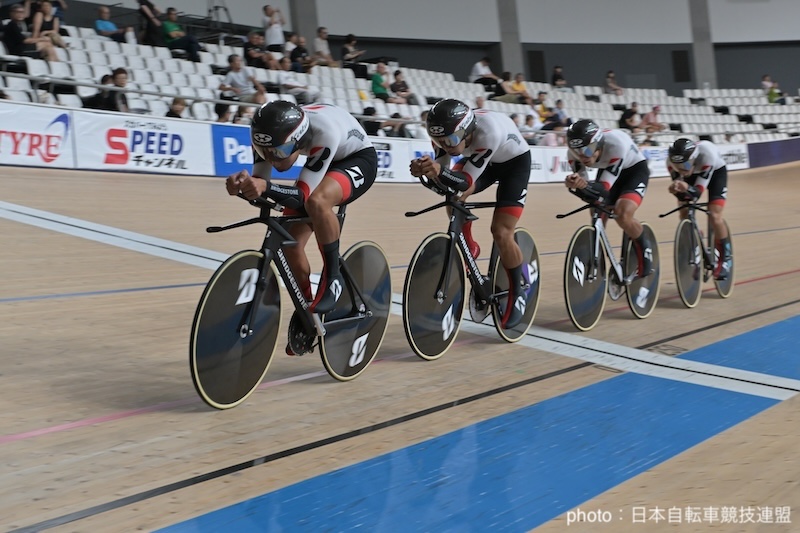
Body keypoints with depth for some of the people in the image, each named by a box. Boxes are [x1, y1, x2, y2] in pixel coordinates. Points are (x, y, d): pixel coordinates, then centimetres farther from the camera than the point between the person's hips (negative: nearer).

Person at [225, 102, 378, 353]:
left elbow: (302, 196, -40)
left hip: (358, 159, -6)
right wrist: (244, 183, -46)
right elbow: (259, 182, -23)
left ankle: (333, 275, -17)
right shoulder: (271, 134, -25)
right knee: (290, 242, -6)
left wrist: (265, 187, -58)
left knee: (317, 201, -38)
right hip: (323, 163, 6)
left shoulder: (324, 131, -41)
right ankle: (306, 310, 15)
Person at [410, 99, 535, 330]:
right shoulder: (447, 132, -27)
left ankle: (521, 287, 7)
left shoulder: (489, 130, -42)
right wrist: (425, 170, -46)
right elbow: (441, 177, -24)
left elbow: (467, 181, -39)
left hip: (515, 161, -6)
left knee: (500, 232, -16)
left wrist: (439, 171, -57)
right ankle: (469, 249, 6)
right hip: (481, 159, 6)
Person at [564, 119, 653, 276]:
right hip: (606, 169, 5)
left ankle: (645, 247, 0)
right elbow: (582, 184, -23)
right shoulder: (574, 151, -26)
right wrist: (574, 183, -46)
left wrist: (585, 185, -57)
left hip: (635, 170, -5)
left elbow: (605, 187, -37)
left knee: (622, 215, -27)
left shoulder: (616, 143, -40)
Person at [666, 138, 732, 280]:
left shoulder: (706, 154, -42)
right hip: (692, 173, 4)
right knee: (684, 215, -9)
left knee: (714, 215, -19)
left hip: (715, 171, -4)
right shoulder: (672, 161, -33)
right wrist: (676, 190, -49)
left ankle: (726, 257, -2)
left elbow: (698, 192, -39)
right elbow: (682, 194, -26)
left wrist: (686, 188, -61)